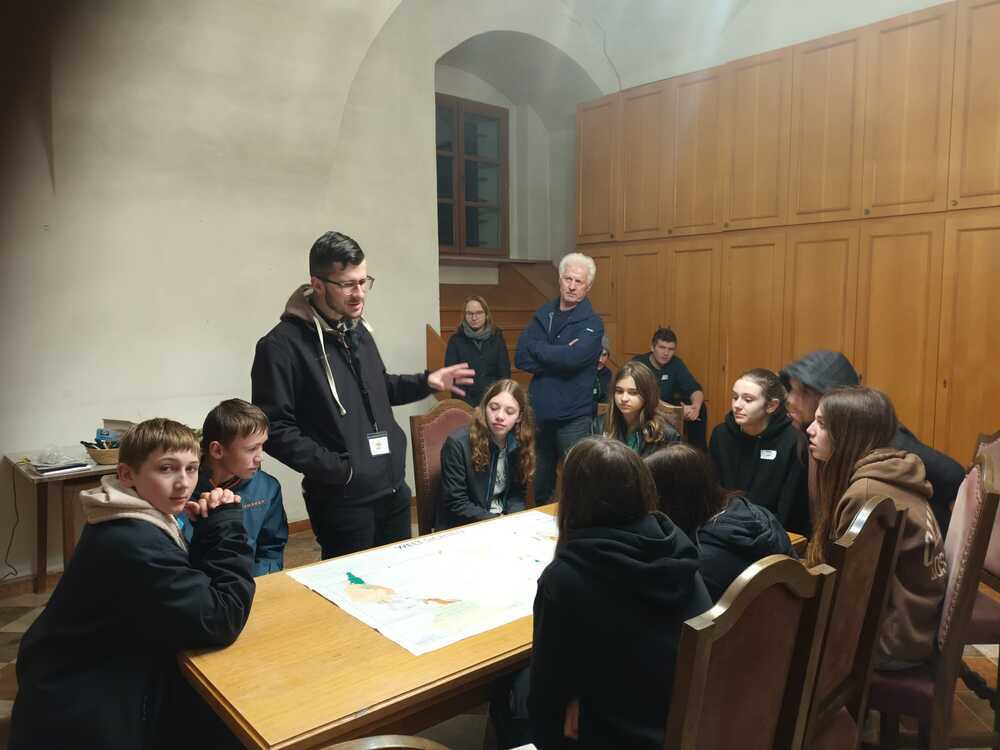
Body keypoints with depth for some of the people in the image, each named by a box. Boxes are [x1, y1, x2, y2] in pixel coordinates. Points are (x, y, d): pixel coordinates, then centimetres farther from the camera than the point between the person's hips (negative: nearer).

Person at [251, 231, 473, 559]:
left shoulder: (357, 329, 10)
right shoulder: (283, 344, -16)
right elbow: (274, 427, -18)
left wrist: (425, 382, 8)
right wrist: (337, 469, -20)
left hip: (394, 489, 7)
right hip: (342, 500, -7)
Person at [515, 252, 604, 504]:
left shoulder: (592, 322, -6)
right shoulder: (543, 314, 8)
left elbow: (572, 358, -24)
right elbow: (521, 359, -3)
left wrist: (537, 348, -9)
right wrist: (558, 357, -15)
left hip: (573, 417, -5)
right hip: (539, 412, 5)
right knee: (539, 488, 17)